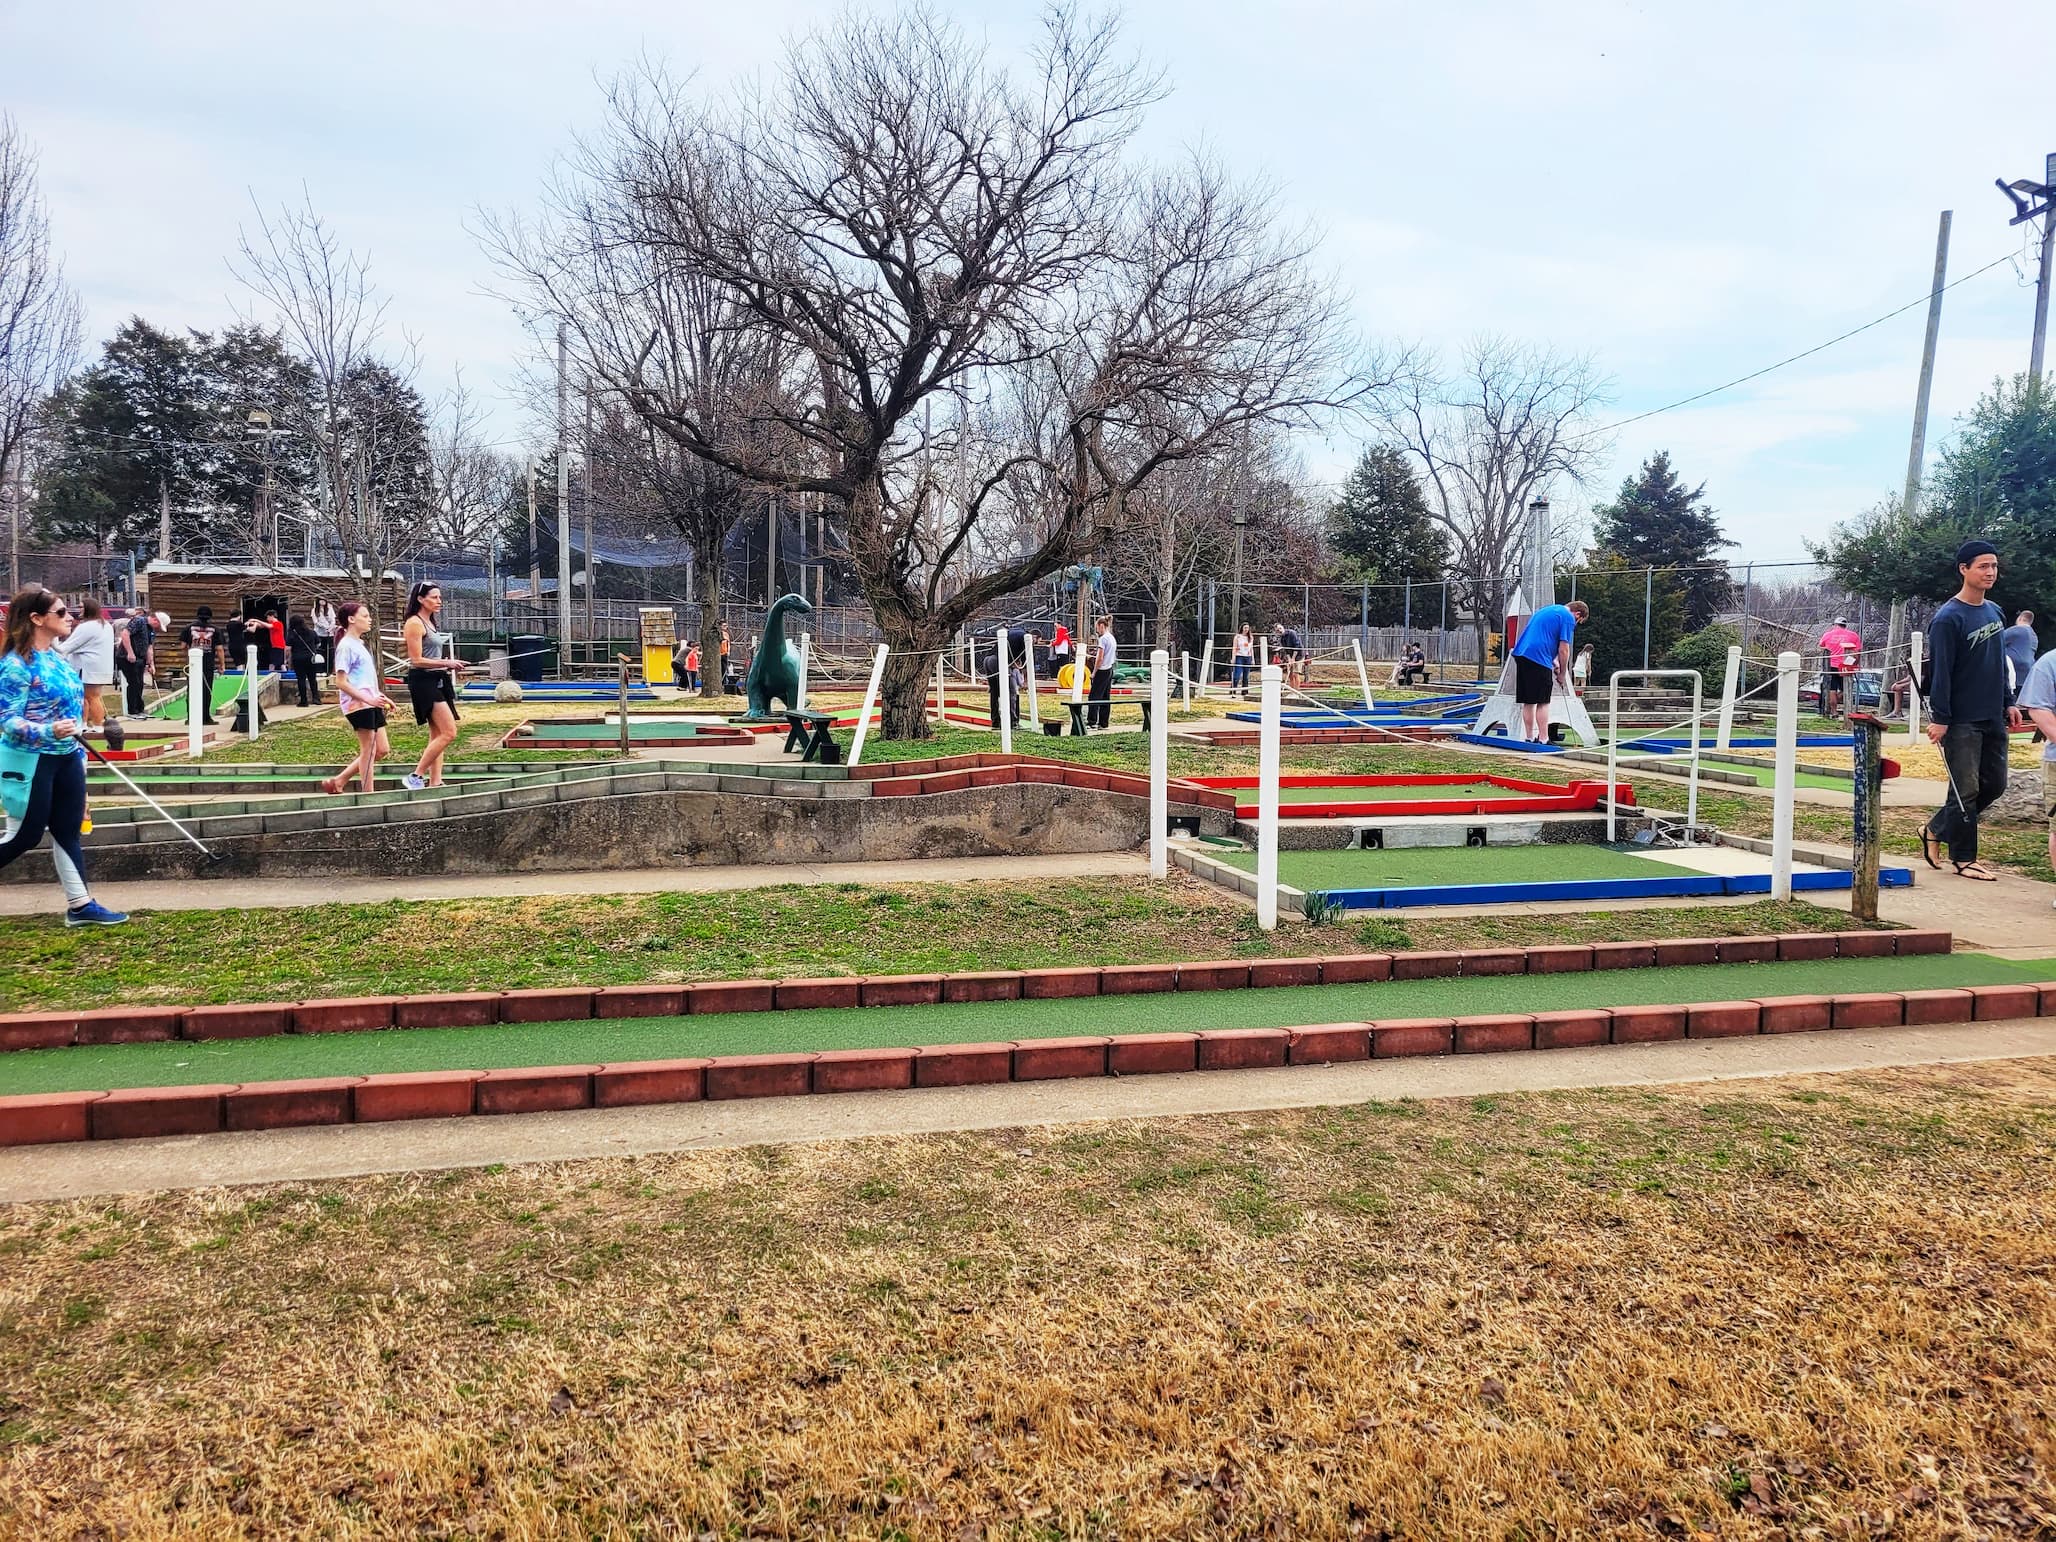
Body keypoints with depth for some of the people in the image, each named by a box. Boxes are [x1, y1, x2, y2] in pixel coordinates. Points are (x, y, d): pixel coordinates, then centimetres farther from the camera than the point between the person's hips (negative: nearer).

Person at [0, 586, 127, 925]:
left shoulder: (56, 656, 8)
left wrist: (80, 755, 17)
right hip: (31, 762, -8)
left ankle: (80, 905, 13)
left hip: (66, 758, 8)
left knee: (67, 832, 9)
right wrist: (48, 732, -37)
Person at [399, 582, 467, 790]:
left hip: (437, 681, 10)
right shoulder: (414, 623, -11)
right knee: (449, 733, -14)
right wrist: (446, 663, -19)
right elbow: (416, 660, -16)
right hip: (423, 681, -10)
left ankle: (434, 782, 11)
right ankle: (415, 777, -8)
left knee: (437, 735, 9)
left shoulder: (429, 622, 17)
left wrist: (450, 666, 11)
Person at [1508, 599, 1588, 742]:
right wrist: (1562, 674, 6)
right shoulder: (1568, 618, -2)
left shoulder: (1547, 610, 25)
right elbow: (1563, 650, -5)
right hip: (1539, 658, -8)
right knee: (1542, 702, -3)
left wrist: (1553, 662, 24)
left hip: (1521, 653, 8)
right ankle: (1543, 739, -3)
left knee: (1527, 701, 10)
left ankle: (1529, 738, 14)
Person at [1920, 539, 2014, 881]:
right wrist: (1939, 718, -17)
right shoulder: (1948, 618, -12)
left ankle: (1936, 831, 24)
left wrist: (2007, 703, 17)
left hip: (1993, 719, 8)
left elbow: (2000, 662, 20)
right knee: (1965, 789, -3)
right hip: (1962, 722, -8)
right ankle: (1963, 859, 8)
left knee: (1994, 784, 10)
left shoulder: (1995, 612, 12)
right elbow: (1939, 671, -15)